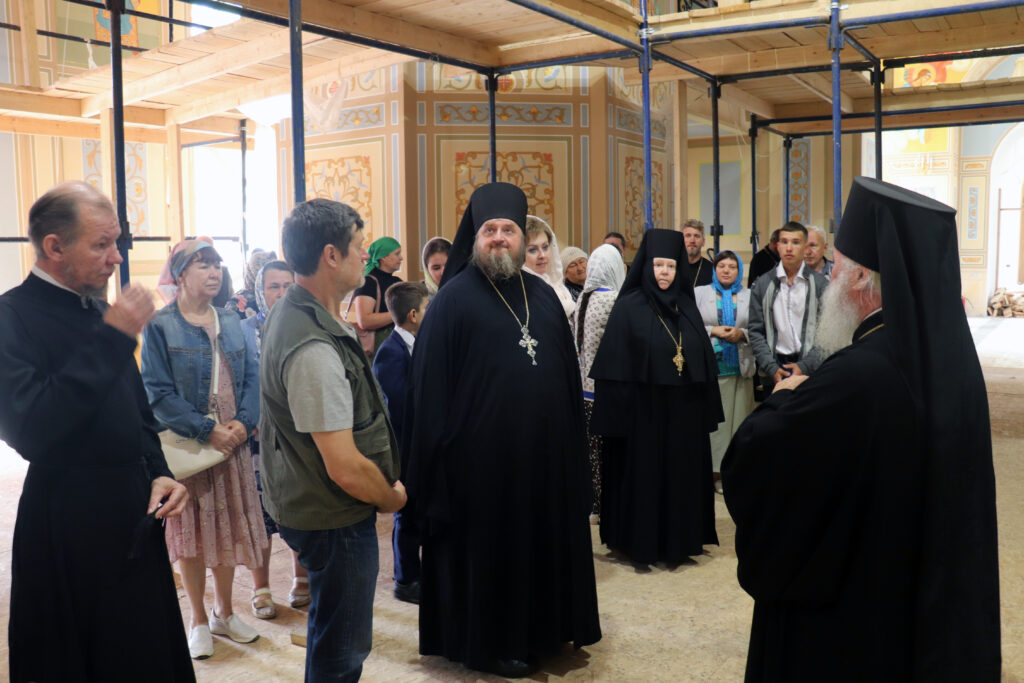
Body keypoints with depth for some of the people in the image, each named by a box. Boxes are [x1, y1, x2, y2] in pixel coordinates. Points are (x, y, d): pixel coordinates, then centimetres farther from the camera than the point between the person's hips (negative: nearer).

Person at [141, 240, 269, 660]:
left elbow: (251, 377, 5)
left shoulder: (231, 322, 8)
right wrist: (207, 430, -19)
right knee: (191, 530, 6)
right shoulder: (160, 326, -7)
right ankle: (198, 620, 22)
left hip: (232, 443, 4)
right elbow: (158, 392, -13)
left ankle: (223, 612, 28)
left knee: (229, 527, 11)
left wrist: (243, 422, -12)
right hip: (186, 446, -4)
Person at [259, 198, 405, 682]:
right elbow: (346, 468, -29)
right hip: (336, 519, -10)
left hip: (308, 505, 10)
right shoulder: (315, 350, -30)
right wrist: (392, 497, -10)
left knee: (331, 638, 27)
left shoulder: (292, 313, 2)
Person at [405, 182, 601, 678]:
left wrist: (573, 440, 9)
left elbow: (568, 372, 12)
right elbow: (432, 385, -11)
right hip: (483, 454, -6)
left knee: (542, 540, 15)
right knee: (486, 548, 7)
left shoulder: (543, 296, 10)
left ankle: (539, 629, 33)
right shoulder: (454, 298, -8)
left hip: (544, 450, 6)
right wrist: (441, 453, -14)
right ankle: (485, 642, 24)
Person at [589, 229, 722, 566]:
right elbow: (615, 367, -10)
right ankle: (641, 542, 18)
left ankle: (679, 538, 26)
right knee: (644, 474, 5)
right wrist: (618, 414, -14)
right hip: (643, 411, -5)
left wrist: (705, 408, 5)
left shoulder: (686, 307, 8)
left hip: (683, 411, 5)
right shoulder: (628, 308, -7)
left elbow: (704, 361, 10)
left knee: (682, 473, 12)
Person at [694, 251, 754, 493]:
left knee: (737, 419, 0)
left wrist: (741, 334, -8)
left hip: (739, 367, 1)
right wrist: (713, 331, -8)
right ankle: (711, 470, 1)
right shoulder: (699, 293, 11)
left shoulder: (749, 296, 13)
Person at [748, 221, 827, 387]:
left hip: (810, 368, -1)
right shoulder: (763, 284, 6)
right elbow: (756, 331, 4)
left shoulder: (820, 284, 2)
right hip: (776, 367, 1)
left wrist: (805, 366, -11)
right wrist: (771, 368, -6)